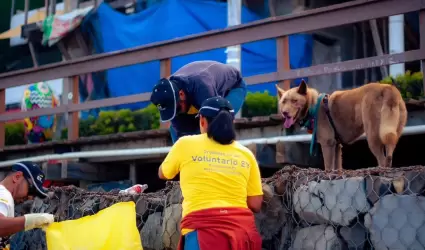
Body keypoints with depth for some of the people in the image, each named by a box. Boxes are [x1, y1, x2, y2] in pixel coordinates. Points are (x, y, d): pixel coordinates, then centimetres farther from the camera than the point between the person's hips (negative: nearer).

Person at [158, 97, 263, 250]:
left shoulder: (185, 144, 6)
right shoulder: (246, 154, 13)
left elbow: (163, 174, 26)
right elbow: (255, 205, 12)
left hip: (204, 229, -4)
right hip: (242, 229, 4)